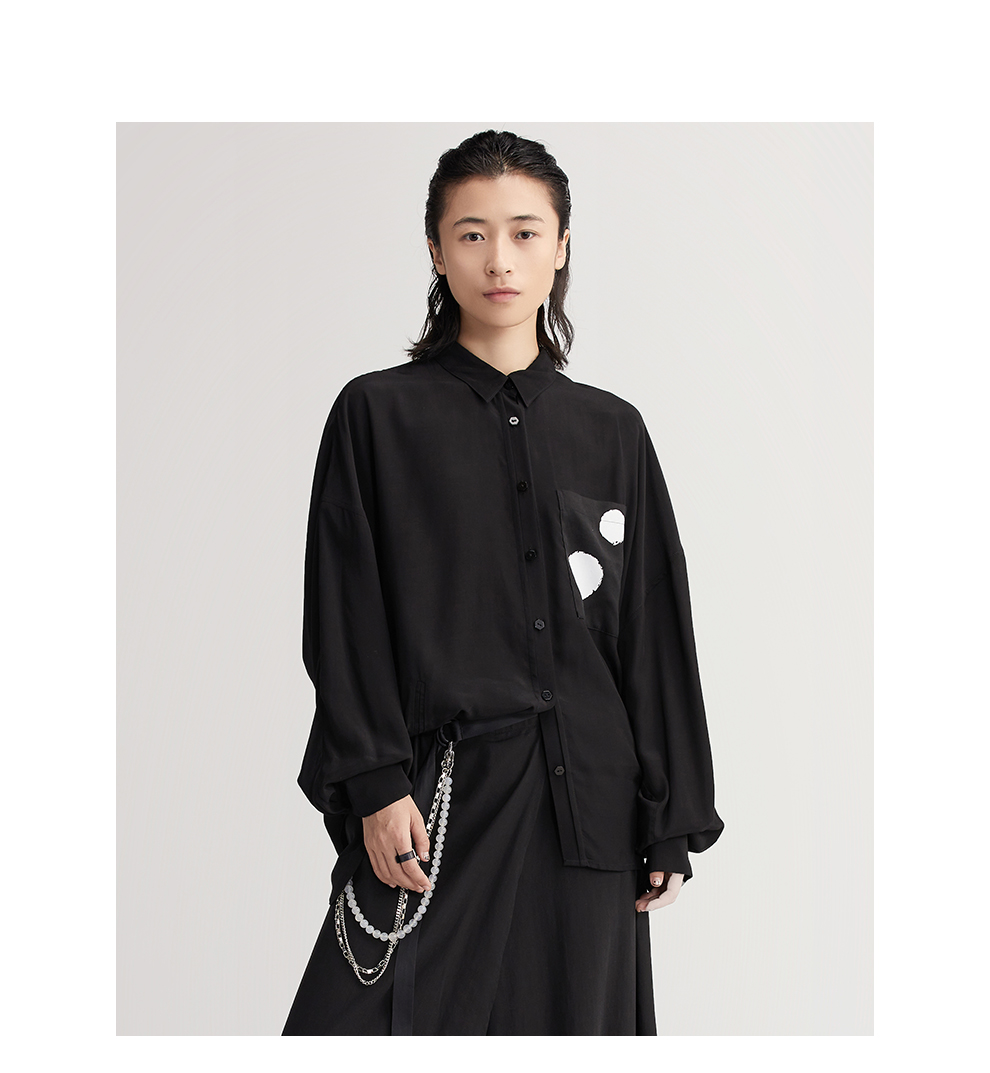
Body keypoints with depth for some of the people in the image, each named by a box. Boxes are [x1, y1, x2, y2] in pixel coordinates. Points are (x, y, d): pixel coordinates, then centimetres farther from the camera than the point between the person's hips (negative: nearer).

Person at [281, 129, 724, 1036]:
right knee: (393, 1015, -9)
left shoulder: (611, 431, 11)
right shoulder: (379, 414, 4)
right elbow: (346, 621, 0)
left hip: (586, 802, 2)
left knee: (571, 1026, 4)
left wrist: (672, 824, 5)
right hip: (439, 796, -2)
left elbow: (656, 636, 9)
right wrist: (376, 786, -10)